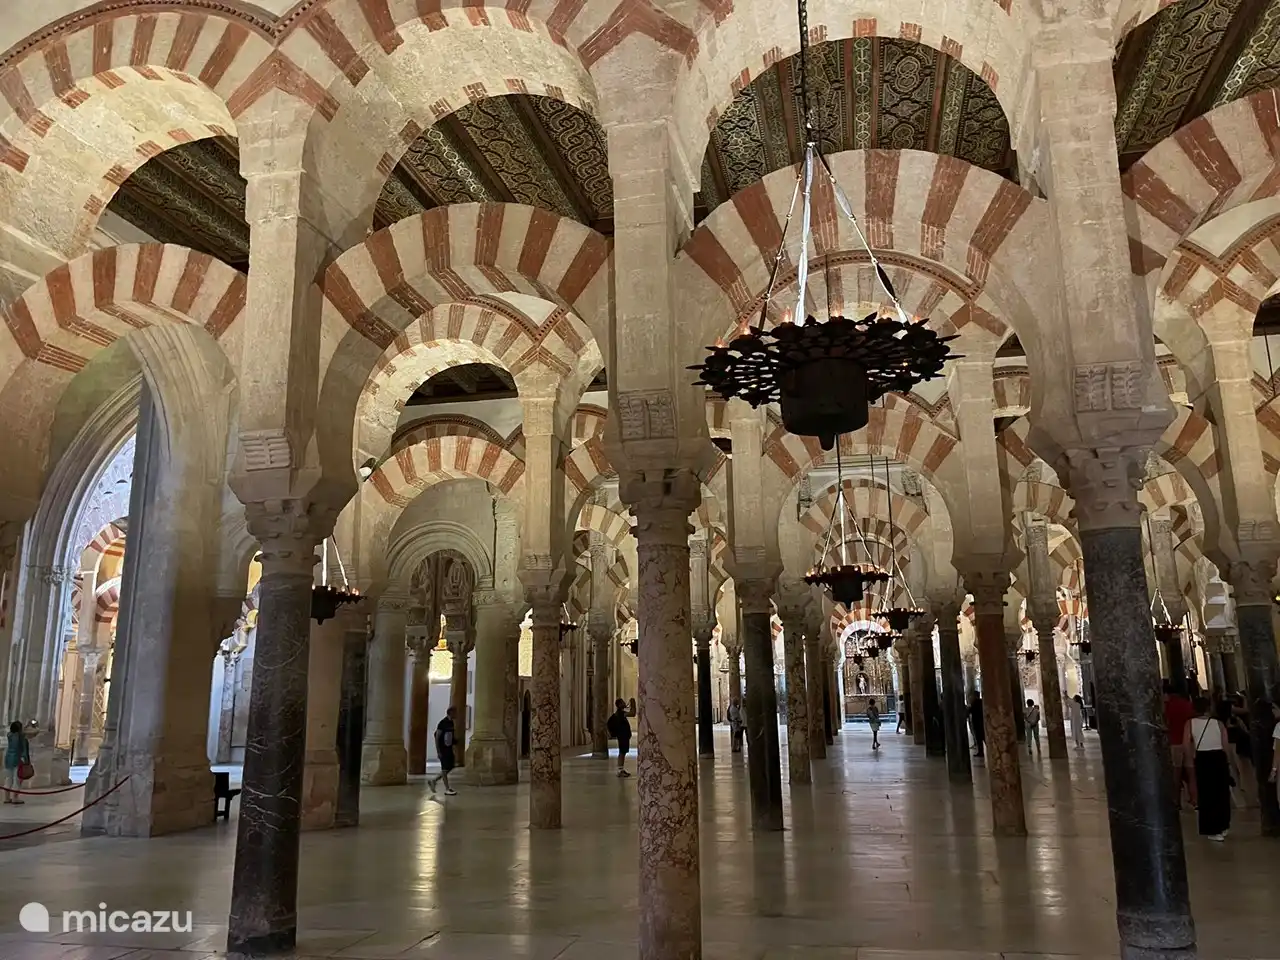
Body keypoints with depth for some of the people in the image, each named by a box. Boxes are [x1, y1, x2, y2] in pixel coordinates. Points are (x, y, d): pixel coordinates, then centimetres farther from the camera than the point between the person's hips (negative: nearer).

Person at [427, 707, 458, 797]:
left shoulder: (451, 722, 8)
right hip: (443, 749, -8)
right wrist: (438, 751, -17)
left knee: (450, 767, 11)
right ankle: (447, 789, 8)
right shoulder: (442, 723, -16)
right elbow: (437, 737, -16)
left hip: (449, 749, 8)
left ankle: (433, 780, 24)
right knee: (445, 769, -1)